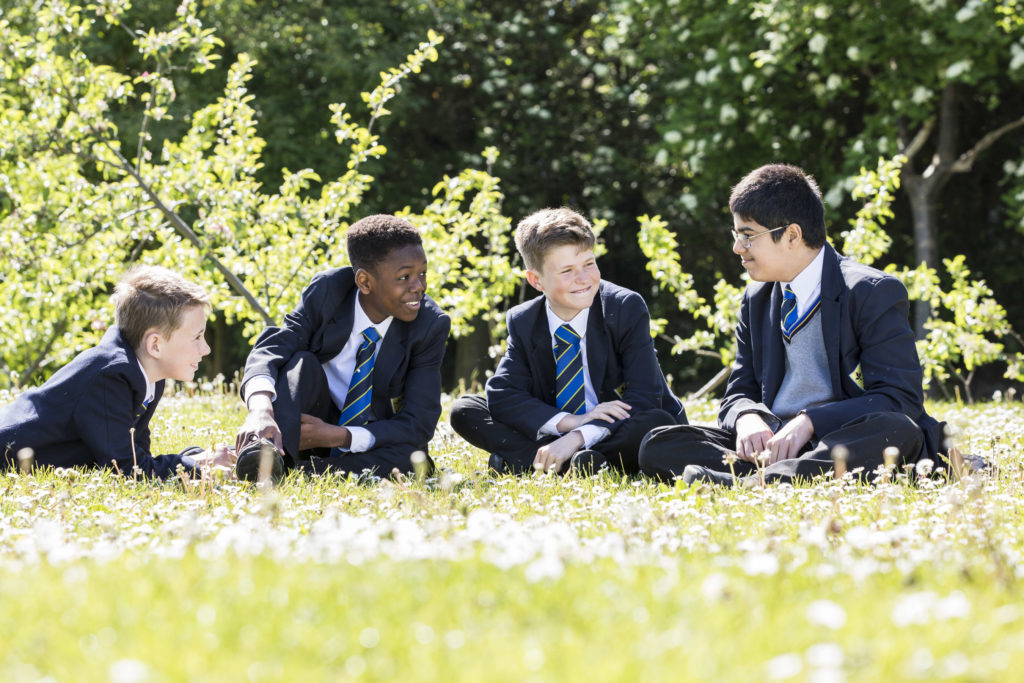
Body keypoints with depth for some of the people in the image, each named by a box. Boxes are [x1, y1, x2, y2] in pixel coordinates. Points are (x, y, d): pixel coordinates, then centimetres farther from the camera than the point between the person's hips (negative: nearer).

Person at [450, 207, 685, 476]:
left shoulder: (627, 308, -10)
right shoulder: (523, 323, 0)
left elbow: (645, 399, -18)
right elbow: (501, 394, -11)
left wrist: (578, 436, -32)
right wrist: (570, 421, -28)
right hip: (552, 439, 3)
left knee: (656, 423, -36)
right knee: (464, 411, -15)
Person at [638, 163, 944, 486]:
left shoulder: (875, 293, -3)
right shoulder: (756, 300, 17)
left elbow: (900, 398, -12)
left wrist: (809, 422, -25)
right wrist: (747, 419, -11)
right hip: (772, 444, 5)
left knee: (896, 430, -40)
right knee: (658, 445, -16)